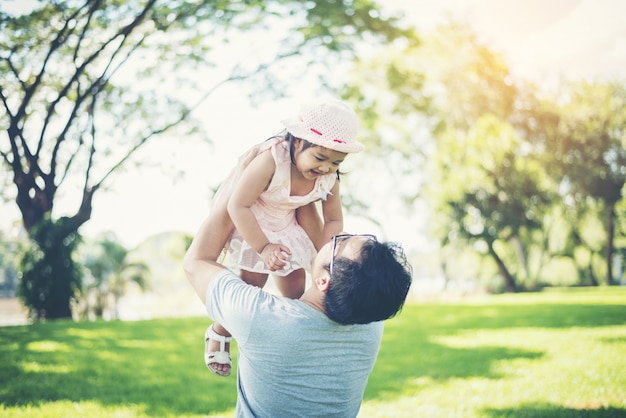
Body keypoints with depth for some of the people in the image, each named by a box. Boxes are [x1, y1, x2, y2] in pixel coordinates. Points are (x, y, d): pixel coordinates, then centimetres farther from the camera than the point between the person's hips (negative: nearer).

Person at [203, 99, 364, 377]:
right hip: (247, 218, -5)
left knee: (295, 284, 4)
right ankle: (219, 333, 9)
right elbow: (238, 205, -35)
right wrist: (263, 247, -38)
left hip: (286, 223, 5)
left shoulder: (329, 178, -20)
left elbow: (334, 220, -6)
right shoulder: (270, 160, -38)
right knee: (254, 278, -14)